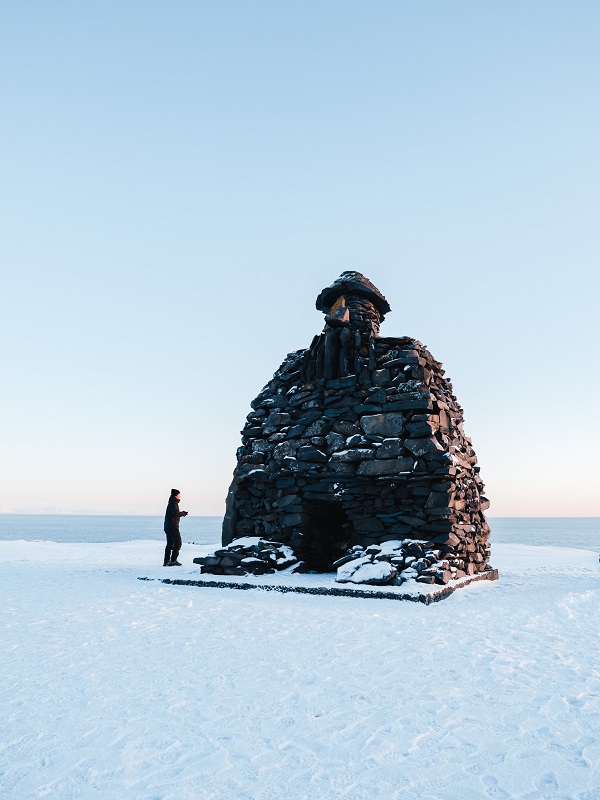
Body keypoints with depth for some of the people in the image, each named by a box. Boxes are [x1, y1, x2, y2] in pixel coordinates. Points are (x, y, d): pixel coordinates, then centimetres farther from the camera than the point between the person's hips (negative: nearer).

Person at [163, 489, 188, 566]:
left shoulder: (172, 502, 18)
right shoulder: (173, 503, -13)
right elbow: (175, 513, -24)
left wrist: (182, 513, 8)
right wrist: (183, 513, -9)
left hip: (168, 527, 10)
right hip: (172, 527, -10)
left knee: (170, 544, 12)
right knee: (178, 543, -6)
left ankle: (166, 561, 13)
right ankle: (173, 560, -8)